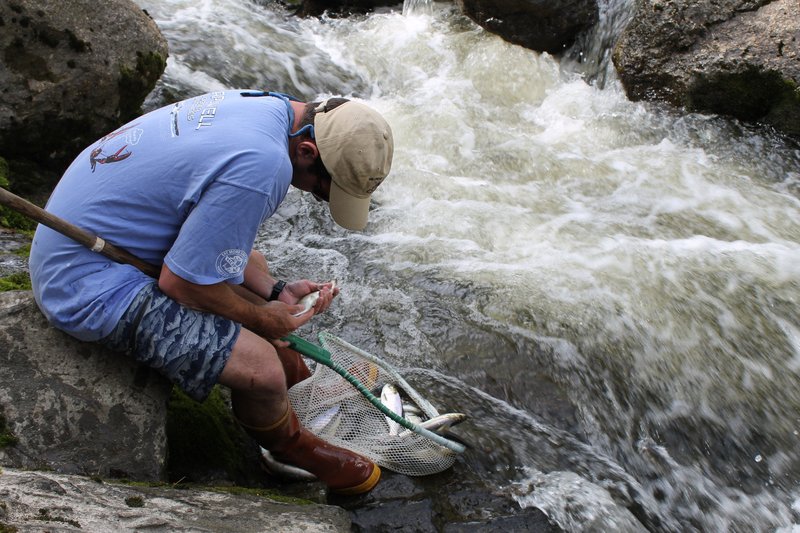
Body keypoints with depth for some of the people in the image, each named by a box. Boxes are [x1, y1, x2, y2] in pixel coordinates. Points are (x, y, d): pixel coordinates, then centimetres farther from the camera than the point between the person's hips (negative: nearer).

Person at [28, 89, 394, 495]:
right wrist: (261, 317, -6)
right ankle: (290, 447, 17)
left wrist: (275, 291, 4)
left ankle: (293, 379, 42)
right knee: (262, 368, -16)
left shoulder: (262, 105, 0)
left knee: (250, 263, 24)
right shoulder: (262, 167, -30)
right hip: (89, 286, -10)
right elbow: (180, 281, -22)